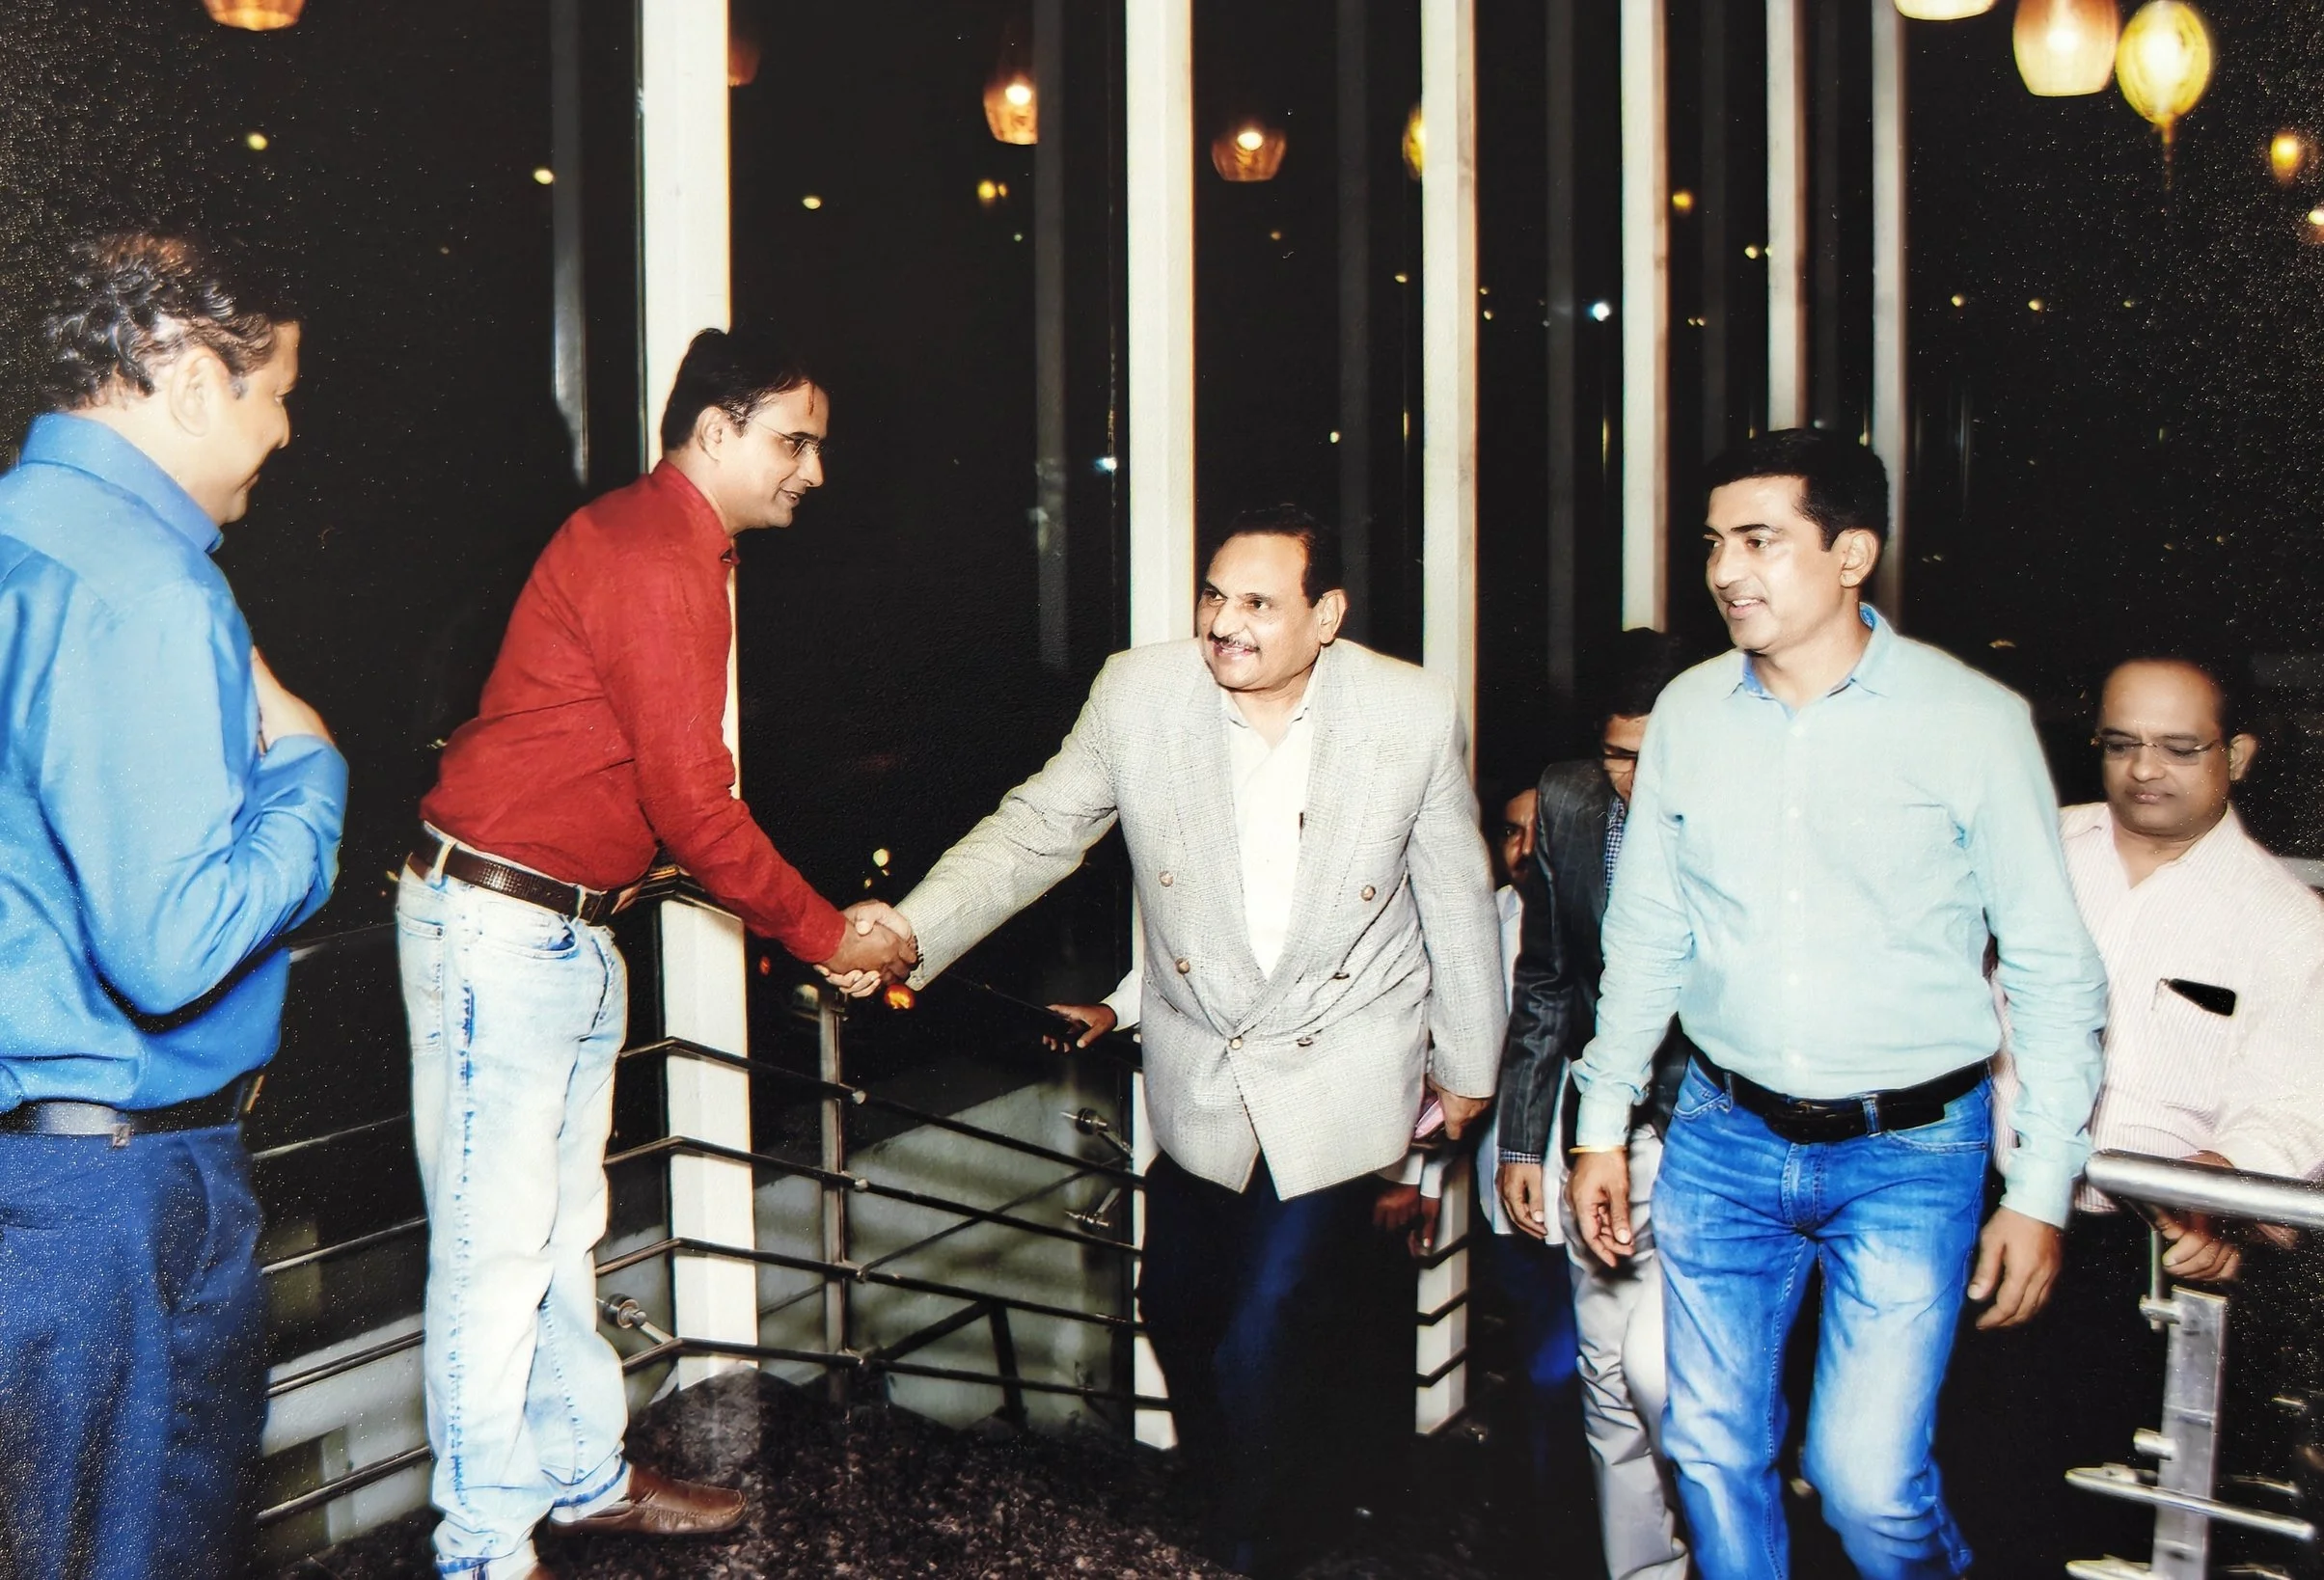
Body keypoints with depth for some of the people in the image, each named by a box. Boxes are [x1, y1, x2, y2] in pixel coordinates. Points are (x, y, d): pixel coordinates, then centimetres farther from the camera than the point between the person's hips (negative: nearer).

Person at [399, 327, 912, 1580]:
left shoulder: (684, 551, 14)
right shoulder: (649, 557, -19)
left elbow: (684, 792, 13)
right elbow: (690, 803, -21)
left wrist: (813, 929, 7)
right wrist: (823, 933, -11)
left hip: (572, 931, 11)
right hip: (495, 921, -10)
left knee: (562, 1226, 19)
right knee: (496, 1243, -2)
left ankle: (585, 1474, 33)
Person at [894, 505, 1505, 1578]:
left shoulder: (1416, 715, -12)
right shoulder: (1137, 694, -10)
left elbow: (1456, 897, 0)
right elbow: (1034, 830, -2)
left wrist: (1467, 1061, 10)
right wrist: (910, 934, -16)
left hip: (1343, 1075, -3)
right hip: (1201, 1073, 3)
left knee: (1266, 1333, -8)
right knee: (1176, 1306, 15)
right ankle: (1217, 1494, 47)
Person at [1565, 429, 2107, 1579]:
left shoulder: (1972, 721, -7)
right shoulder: (1688, 714, 2)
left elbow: (2054, 975, -2)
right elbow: (1645, 937, 11)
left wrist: (2039, 1191, -4)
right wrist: (1602, 1128, 11)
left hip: (1910, 1152, -3)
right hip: (1723, 1140, 3)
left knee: (1870, 1479, -5)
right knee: (1712, 1451, 8)